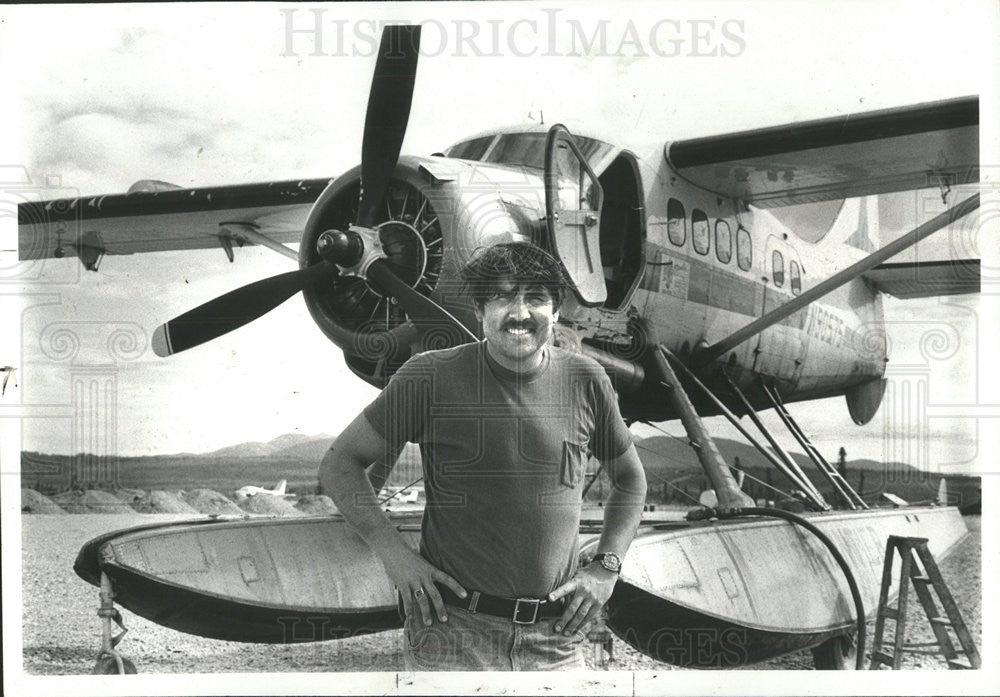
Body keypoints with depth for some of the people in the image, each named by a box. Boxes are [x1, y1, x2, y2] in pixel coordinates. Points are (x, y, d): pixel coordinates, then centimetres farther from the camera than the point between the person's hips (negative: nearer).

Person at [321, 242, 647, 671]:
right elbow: (339, 464, 1)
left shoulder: (585, 382, 1)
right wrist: (392, 551, -10)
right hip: (452, 629, -2)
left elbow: (630, 480, 18)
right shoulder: (431, 377, -7)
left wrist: (606, 567, 6)